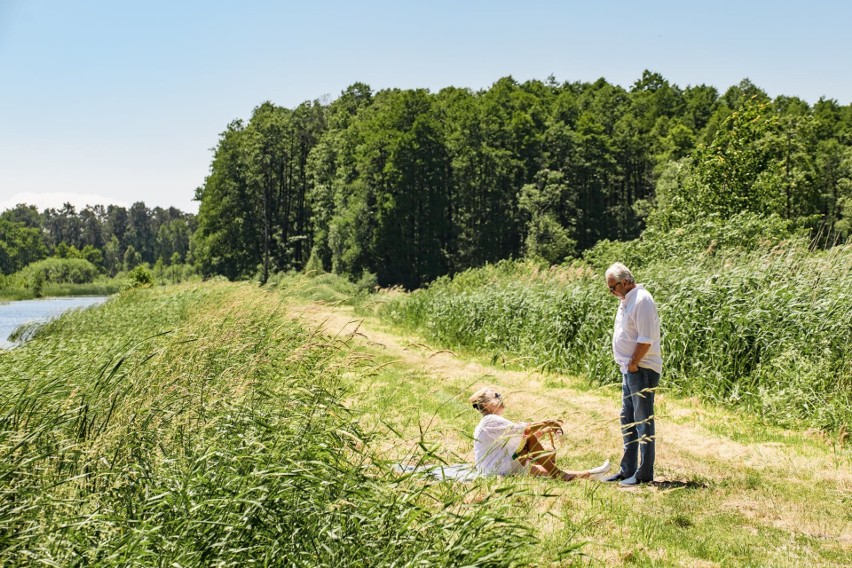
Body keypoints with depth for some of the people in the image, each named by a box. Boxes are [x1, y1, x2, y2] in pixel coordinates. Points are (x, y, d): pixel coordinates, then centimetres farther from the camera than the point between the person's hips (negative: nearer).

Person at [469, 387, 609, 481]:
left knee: (550, 456, 6)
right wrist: (547, 423, -13)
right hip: (495, 470, -10)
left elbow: (523, 438, 14)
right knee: (529, 438, -20)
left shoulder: (495, 422, 21)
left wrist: (545, 430, 1)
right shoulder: (490, 421, -12)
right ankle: (557, 474, -15)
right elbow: (521, 430, -22)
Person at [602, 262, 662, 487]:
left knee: (643, 420, -4)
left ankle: (644, 474, 3)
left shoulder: (642, 301, -17)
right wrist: (627, 365, 12)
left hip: (642, 370, -10)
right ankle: (627, 470, 24)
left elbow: (646, 340, -22)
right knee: (627, 419, 15)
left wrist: (633, 364, -15)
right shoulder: (627, 300, 14)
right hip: (629, 369, 10)